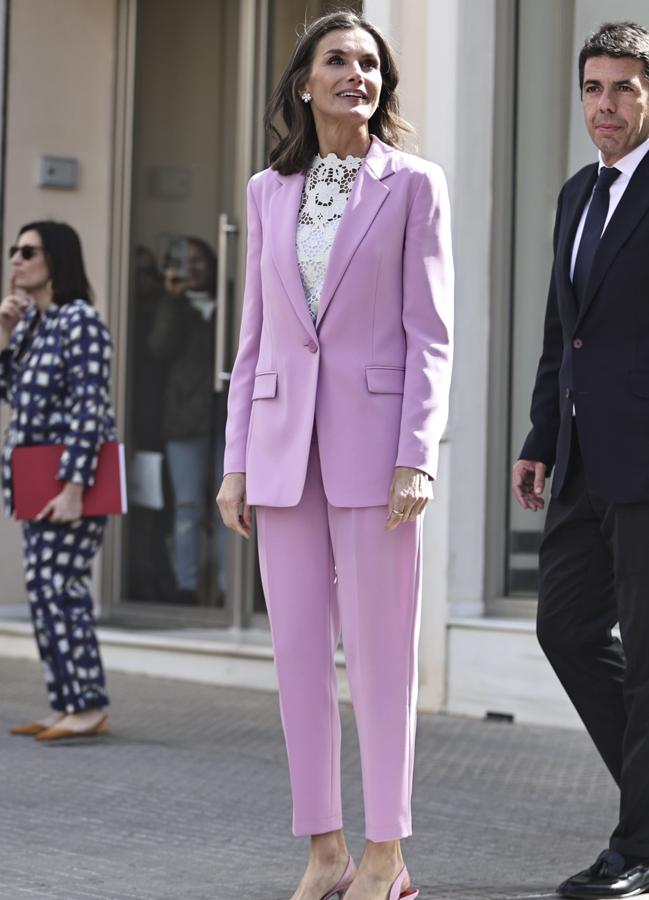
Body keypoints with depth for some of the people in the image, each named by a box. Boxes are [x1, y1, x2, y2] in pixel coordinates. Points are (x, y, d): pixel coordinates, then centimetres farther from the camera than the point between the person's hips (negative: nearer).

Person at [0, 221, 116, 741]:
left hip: (75, 474, -9)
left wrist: (73, 489, -23)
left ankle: (87, 706, -9)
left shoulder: (79, 321, -14)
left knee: (54, 583, -13)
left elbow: (89, 409, -19)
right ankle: (74, 706, 12)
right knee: (49, 586, 8)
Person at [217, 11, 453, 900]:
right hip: (284, 444, 4)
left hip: (374, 441, -4)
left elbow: (430, 333, -4)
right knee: (298, 651, 4)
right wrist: (236, 461, 7)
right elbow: (255, 336, 13)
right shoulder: (269, 192, 12)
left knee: (378, 651, -2)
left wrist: (416, 459, -13)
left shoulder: (413, 184, 1)